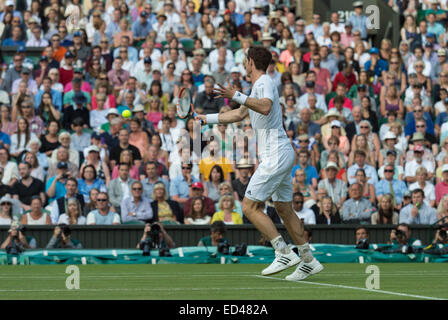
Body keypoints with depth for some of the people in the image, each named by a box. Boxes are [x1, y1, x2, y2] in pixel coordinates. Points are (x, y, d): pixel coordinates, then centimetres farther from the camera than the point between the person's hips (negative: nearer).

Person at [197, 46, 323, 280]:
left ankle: (284, 253, -13)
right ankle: (308, 261, 14)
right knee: (284, 209, 12)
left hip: (276, 156, -10)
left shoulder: (264, 82, -11)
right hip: (282, 155, 10)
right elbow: (238, 114, 33)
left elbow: (265, 107, -33)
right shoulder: (258, 85, 21)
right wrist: (207, 118, 34)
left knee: (250, 206, -10)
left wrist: (237, 96, -37)